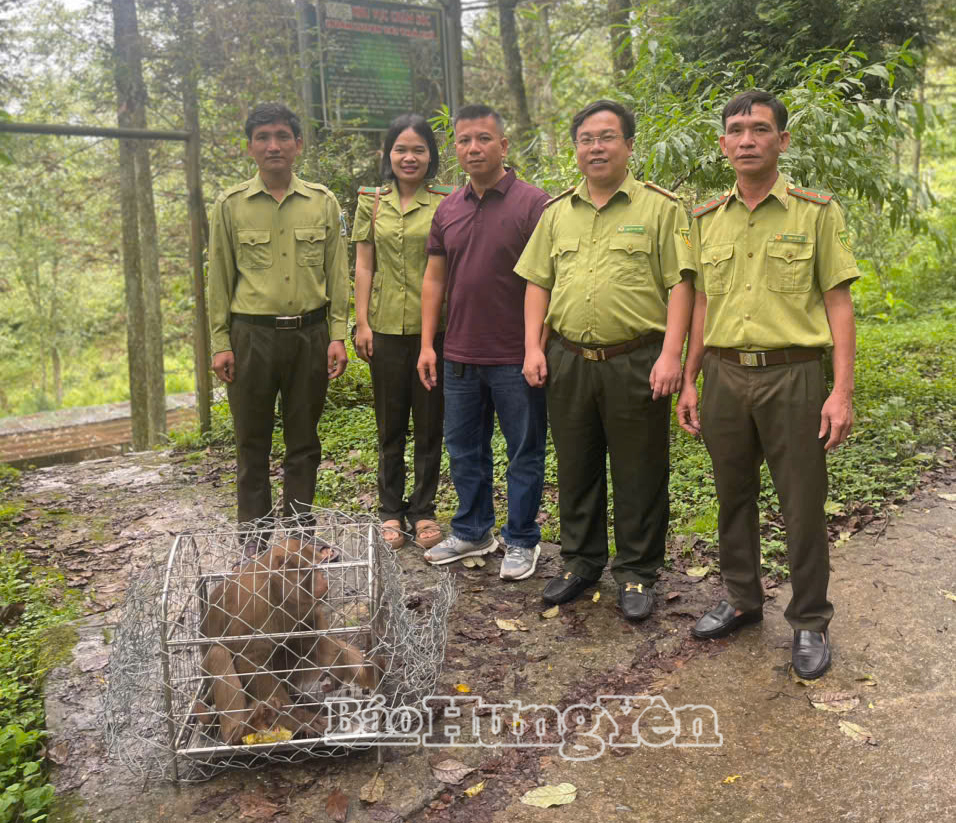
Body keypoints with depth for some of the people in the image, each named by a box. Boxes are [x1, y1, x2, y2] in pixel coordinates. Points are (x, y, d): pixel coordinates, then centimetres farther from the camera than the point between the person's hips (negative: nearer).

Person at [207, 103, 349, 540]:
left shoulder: (323, 202, 6)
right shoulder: (230, 204, 4)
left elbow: (336, 273, 7)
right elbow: (219, 278, 5)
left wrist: (338, 334, -1)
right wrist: (220, 342, -1)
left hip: (310, 334, 1)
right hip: (252, 335, -1)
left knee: (303, 440, 9)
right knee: (252, 442, 6)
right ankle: (254, 535, 18)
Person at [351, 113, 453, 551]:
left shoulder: (446, 202, 0)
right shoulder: (371, 201, 6)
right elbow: (363, 266, 6)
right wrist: (362, 323, 0)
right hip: (387, 326, 2)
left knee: (430, 422, 7)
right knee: (390, 423, 10)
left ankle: (423, 510, 21)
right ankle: (390, 511, 23)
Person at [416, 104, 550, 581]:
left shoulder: (532, 203, -7)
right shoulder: (448, 210, 10)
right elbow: (434, 278, 13)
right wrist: (427, 344, 8)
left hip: (515, 358, -5)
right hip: (460, 357, 6)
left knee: (525, 452, 6)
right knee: (463, 449, 15)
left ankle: (521, 541, 22)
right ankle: (472, 532, 32)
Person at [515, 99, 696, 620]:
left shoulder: (660, 207, 1)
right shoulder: (557, 212, 14)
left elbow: (680, 284, -5)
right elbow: (537, 283, 14)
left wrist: (671, 354, -14)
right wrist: (532, 347, 3)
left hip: (636, 362, -4)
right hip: (567, 362, 4)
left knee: (639, 474, 5)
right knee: (575, 469, 14)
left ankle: (637, 573, 21)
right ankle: (581, 562, 31)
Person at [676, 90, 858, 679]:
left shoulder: (817, 212, -1)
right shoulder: (706, 219, 10)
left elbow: (838, 303, -3)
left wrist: (842, 390, -10)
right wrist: (689, 381, 9)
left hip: (792, 373, -3)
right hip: (724, 375, 4)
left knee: (803, 505, 4)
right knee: (734, 497, 14)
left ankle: (810, 621, 20)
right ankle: (742, 600, 32)